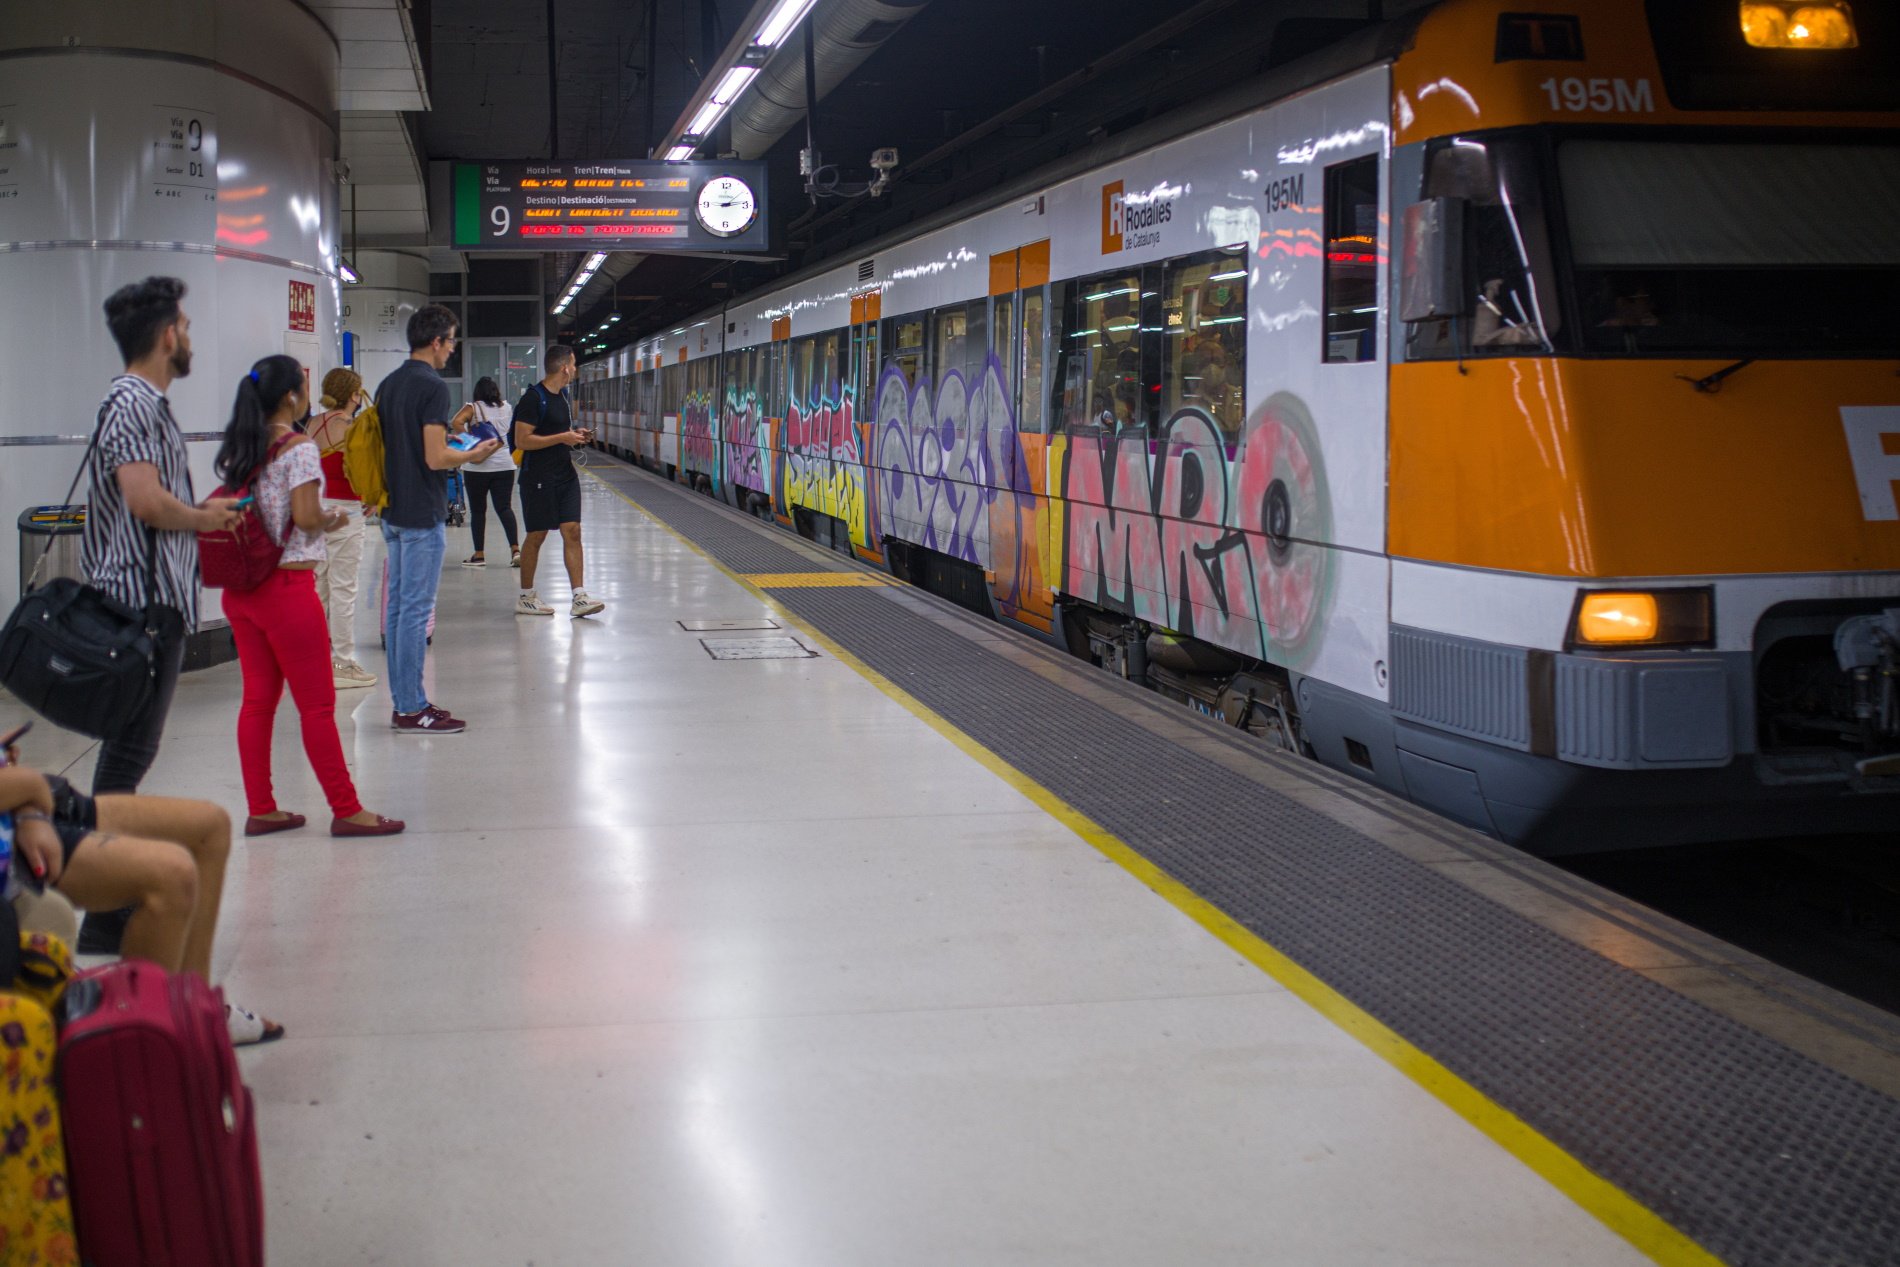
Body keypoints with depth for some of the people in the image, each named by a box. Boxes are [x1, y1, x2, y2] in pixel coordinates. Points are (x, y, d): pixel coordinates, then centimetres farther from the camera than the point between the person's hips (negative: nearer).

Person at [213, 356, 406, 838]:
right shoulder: (298, 447, -12)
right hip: (286, 586, -8)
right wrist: (332, 520, 2)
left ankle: (261, 810, 16)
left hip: (239, 588, 8)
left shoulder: (238, 448, 10)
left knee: (258, 700, 12)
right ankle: (346, 810, 6)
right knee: (317, 704, 0)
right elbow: (306, 517, -17)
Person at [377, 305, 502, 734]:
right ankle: (412, 710, -1)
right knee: (415, 610, -5)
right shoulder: (433, 386, -16)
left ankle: (405, 702, 17)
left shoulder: (388, 385, 12)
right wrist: (472, 454, -4)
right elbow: (436, 457, -21)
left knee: (399, 607, 12)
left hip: (393, 511, 9)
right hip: (422, 514, -9)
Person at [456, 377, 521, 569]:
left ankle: (479, 555, 9)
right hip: (504, 465, 3)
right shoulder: (505, 408, 11)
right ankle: (515, 549, -14)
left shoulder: (473, 408, -2)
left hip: (477, 467, -3)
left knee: (477, 510, 6)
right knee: (504, 508, 1)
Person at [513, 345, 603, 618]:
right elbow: (522, 440, -20)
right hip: (538, 478, -8)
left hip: (565, 475, 8)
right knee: (536, 535, 1)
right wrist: (562, 438, -19)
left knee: (572, 531, -1)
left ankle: (578, 597, -3)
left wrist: (575, 435, 7)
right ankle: (525, 598, 14)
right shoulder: (534, 398, -15)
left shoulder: (562, 394, 13)